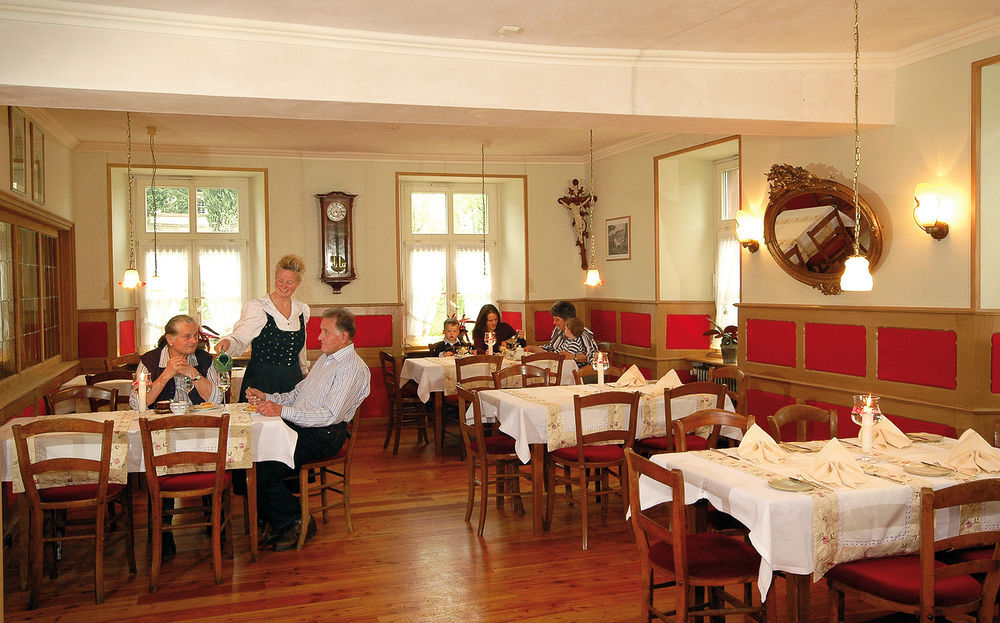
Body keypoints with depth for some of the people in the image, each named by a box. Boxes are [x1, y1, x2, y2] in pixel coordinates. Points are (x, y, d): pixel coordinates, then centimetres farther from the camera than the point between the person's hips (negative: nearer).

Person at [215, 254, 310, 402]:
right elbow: (240, 339, -14)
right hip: (261, 381, -4)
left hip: (292, 381, 4)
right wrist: (227, 342, -34)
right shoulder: (257, 307, -6)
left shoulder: (302, 310, 8)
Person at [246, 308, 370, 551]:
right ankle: (279, 520, 5)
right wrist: (266, 398, 5)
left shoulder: (353, 369, -12)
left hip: (324, 435, -9)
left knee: (265, 472, -22)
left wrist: (281, 410, -23)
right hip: (298, 425, 9)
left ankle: (295, 522, 3)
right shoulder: (325, 358, 20)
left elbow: (330, 415, -21)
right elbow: (297, 394, 23)